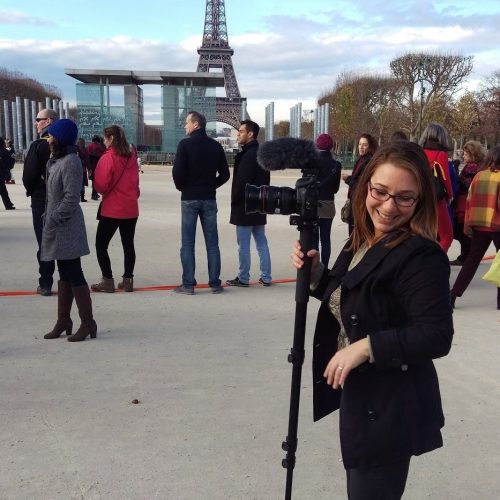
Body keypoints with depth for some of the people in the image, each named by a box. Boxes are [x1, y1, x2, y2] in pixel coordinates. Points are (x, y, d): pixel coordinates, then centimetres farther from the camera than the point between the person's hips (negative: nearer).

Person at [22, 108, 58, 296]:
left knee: (44, 243, 2)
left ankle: (45, 284, 5)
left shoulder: (37, 145, -14)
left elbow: (28, 174, -15)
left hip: (41, 201, -4)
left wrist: (31, 191, 4)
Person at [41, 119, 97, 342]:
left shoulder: (70, 162, -16)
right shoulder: (57, 160, 14)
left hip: (67, 229, -9)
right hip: (58, 228, 9)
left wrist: (53, 220, -18)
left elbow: (71, 198, -21)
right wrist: (48, 217, 10)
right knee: (65, 275, 15)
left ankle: (88, 323, 5)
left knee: (74, 275, -4)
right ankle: (63, 321, 25)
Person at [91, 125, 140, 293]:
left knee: (101, 244, 6)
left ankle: (108, 281, 2)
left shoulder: (107, 158, -14)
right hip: (131, 208, 6)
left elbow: (100, 185, -14)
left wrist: (106, 191, 6)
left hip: (112, 209, -6)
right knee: (128, 244, 11)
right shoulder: (132, 157, 4)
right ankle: (127, 280, 13)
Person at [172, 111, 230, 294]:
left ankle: (188, 284, 2)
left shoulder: (185, 144, -8)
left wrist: (181, 187, 4)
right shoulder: (216, 146, 5)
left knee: (188, 243, 2)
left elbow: (177, 171, -14)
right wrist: (210, 186, 12)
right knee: (212, 243, 7)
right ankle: (215, 283, 8)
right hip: (209, 199, 4)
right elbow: (224, 174, 5)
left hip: (189, 198, -3)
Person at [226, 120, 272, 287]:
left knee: (243, 244, -1)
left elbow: (242, 182, -20)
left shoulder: (247, 155, -17)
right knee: (262, 242, 12)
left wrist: (235, 202, -10)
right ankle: (266, 277, 16)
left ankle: (243, 278, 6)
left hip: (244, 206, -9)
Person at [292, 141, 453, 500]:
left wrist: (366, 347, -28)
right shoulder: (362, 240, 4)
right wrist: (317, 275, -2)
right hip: (358, 393, 9)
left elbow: (436, 336, -27)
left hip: (389, 409, -9)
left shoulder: (422, 256, -23)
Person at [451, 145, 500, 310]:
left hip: (478, 225, 4)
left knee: (472, 260, 12)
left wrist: (467, 225, 12)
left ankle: (453, 294, 6)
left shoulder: (479, 175, 5)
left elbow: (469, 201, 6)